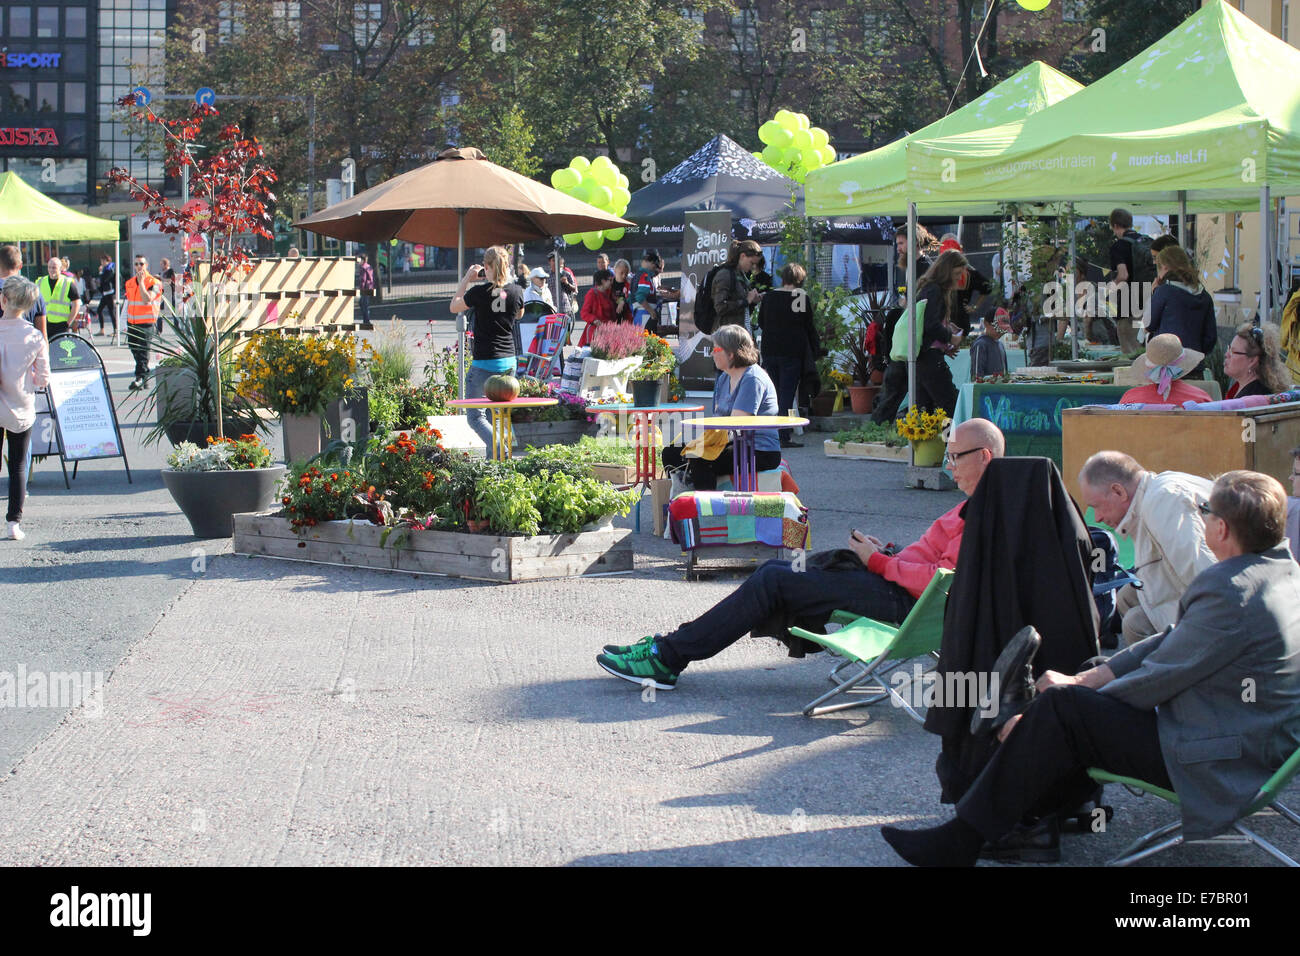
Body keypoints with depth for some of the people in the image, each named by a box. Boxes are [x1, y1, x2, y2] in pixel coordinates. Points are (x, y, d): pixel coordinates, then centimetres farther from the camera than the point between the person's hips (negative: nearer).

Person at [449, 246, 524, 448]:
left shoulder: (479, 291, -13)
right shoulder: (516, 291, -2)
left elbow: (454, 307, 5)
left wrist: (466, 279, 11)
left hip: (484, 362, -5)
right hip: (509, 361, 5)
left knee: (475, 415, 1)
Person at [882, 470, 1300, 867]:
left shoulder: (1231, 592, -25)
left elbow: (1155, 681, -18)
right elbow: (1173, 641, 12)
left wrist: (1076, 690, -3)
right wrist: (1086, 679, 8)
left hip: (1218, 763, -10)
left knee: (1059, 709, -10)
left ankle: (962, 840, -2)